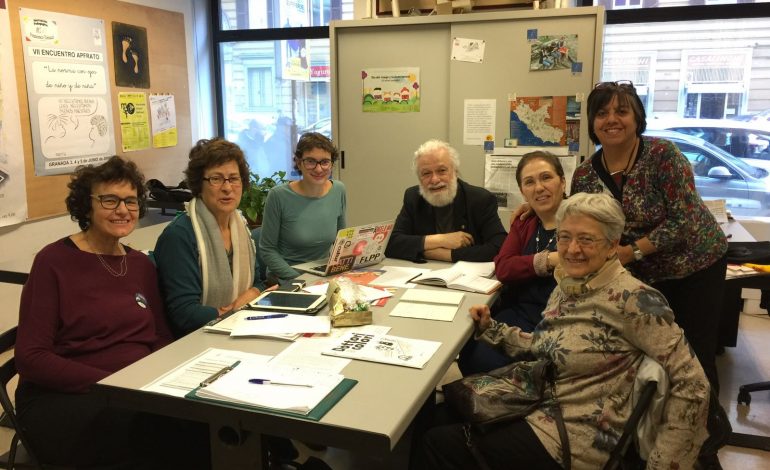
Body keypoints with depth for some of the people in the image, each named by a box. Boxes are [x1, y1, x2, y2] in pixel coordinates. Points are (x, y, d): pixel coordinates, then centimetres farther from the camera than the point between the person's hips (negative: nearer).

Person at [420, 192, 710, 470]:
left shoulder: (631, 298, -22)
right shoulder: (566, 285, 3)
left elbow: (692, 385, -21)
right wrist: (489, 329, 3)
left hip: (578, 437, -8)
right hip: (542, 407, 8)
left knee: (441, 443, -4)